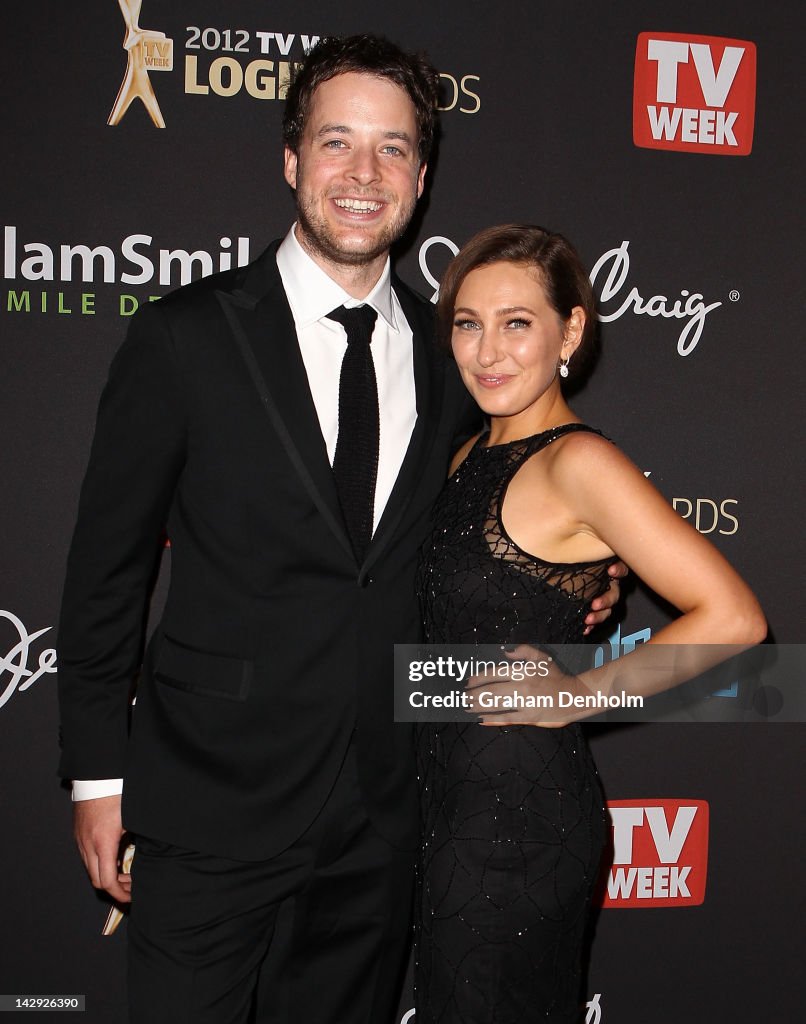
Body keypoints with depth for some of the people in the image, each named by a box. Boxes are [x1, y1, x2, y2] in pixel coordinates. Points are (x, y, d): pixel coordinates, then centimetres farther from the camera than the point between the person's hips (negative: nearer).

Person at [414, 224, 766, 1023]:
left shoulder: (578, 462, -18)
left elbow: (731, 618, -23)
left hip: (522, 806, -8)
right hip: (455, 797, 8)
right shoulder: (473, 457, 7)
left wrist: (578, 695, -17)